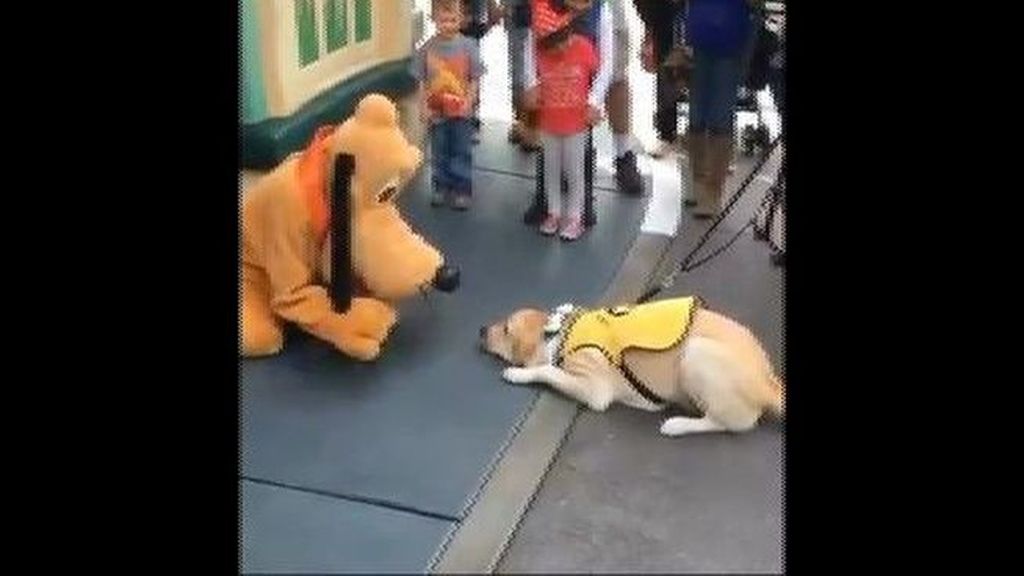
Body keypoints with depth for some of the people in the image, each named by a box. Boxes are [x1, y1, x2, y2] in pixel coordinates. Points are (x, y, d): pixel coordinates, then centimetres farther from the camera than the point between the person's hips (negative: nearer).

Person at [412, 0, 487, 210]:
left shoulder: (468, 46, -8)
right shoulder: (427, 48, -5)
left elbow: (474, 79, -5)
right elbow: (422, 81, 0)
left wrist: (468, 102, -15)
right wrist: (423, 107, -3)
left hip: (460, 110, -1)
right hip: (436, 110, 2)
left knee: (461, 151, 7)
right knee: (439, 151, 13)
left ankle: (462, 190, 18)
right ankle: (441, 187, 28)